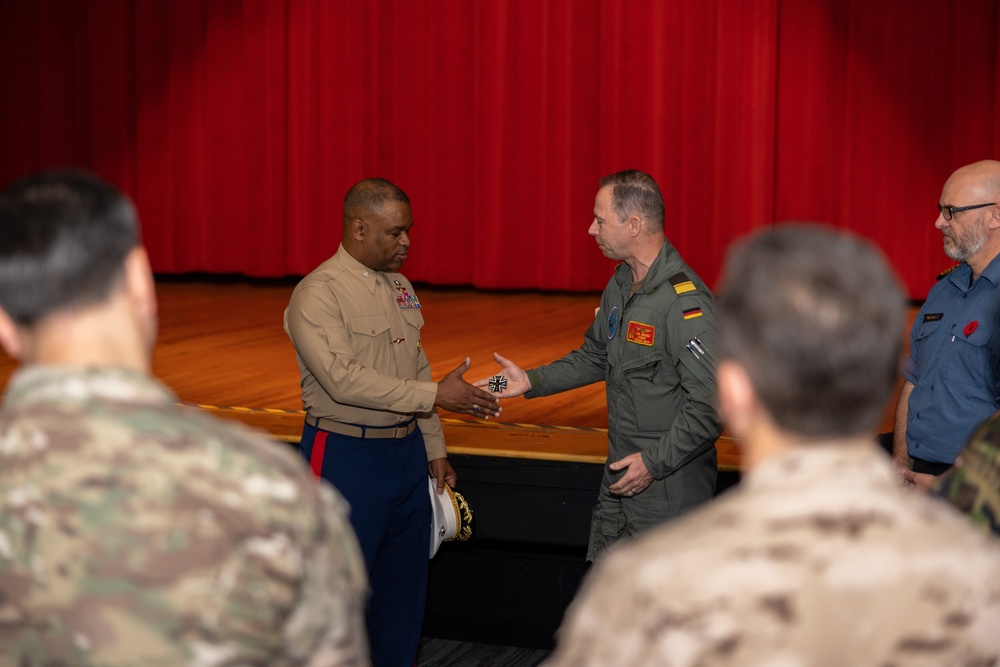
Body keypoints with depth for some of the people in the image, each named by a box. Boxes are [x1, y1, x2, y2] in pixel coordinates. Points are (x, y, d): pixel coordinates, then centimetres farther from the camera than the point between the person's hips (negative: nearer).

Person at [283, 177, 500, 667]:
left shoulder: (400, 286, 11)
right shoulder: (317, 294, -14)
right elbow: (343, 379, -24)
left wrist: (434, 449, 15)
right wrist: (436, 396, -25)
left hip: (407, 451, 8)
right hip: (346, 456, -7)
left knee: (404, 586, 14)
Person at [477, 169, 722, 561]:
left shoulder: (686, 301, -23)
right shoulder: (621, 285, 8)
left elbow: (711, 402, -26)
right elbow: (595, 357, 23)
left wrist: (655, 462, -21)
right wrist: (531, 381, 12)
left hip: (669, 489, -9)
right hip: (619, 482, 9)